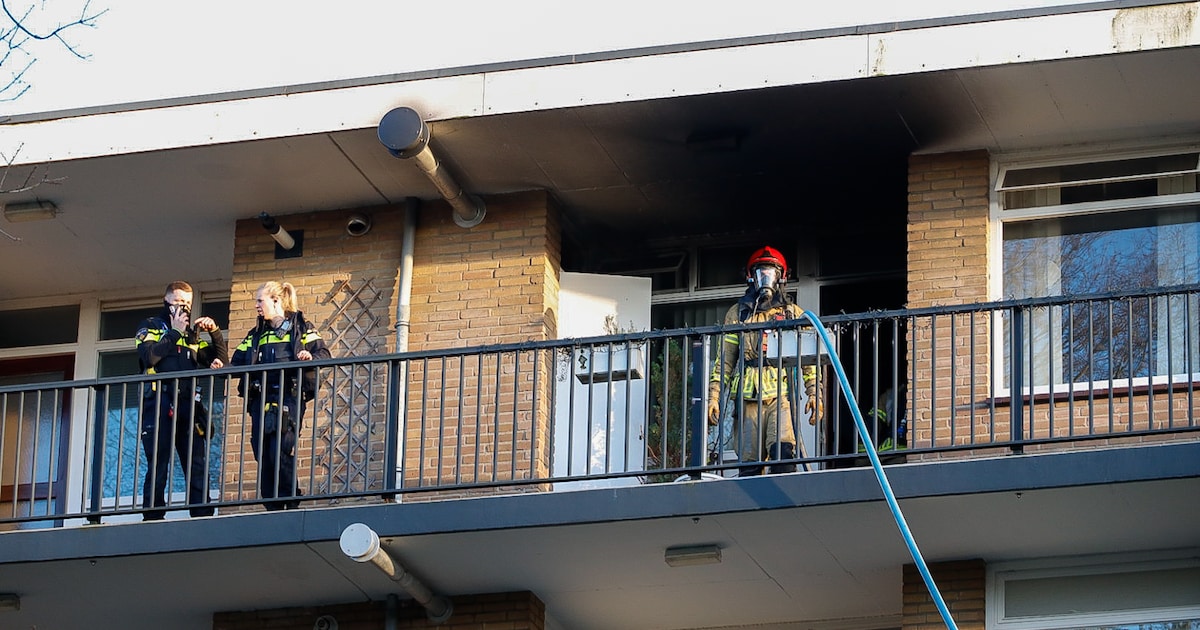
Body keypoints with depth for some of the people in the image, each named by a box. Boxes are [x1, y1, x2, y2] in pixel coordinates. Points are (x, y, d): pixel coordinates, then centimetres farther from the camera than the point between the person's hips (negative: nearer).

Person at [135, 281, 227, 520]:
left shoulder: (192, 332, 24)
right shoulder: (150, 326, 11)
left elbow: (221, 361, 19)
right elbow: (149, 356, -9)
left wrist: (215, 332, 6)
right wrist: (174, 332, -5)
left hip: (187, 405, 4)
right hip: (158, 405, -4)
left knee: (197, 465, -4)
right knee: (157, 468, -6)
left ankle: (203, 517, -7)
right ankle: (153, 520, -5)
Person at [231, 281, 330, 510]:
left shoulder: (299, 327, 6)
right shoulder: (256, 335, 23)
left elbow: (323, 353, -3)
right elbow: (238, 362, 17)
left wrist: (311, 357, -25)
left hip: (288, 399, -6)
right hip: (261, 401, 6)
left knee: (280, 451, -17)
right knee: (263, 455, -2)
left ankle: (291, 502, -8)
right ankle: (272, 508, 3)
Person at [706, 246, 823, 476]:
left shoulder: (794, 314, 15)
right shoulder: (738, 314, 17)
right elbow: (724, 359, 15)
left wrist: (814, 393, 0)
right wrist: (714, 396, 6)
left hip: (781, 395, -1)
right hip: (747, 397, 1)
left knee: (783, 452, -21)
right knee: (748, 462, -2)